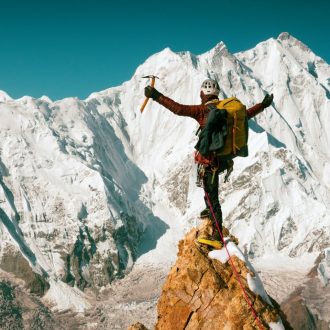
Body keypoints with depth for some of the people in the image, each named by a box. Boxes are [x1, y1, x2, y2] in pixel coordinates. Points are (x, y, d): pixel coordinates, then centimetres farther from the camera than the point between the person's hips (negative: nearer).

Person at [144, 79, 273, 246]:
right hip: (225, 158, 6)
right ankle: (210, 209, 42)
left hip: (209, 160, -6)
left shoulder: (203, 110, -13)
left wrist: (156, 96, -17)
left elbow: (178, 108, -21)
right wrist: (263, 105, 35)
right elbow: (246, 114, 19)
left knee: (212, 196, 2)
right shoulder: (227, 109, 4)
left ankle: (217, 234, 6)